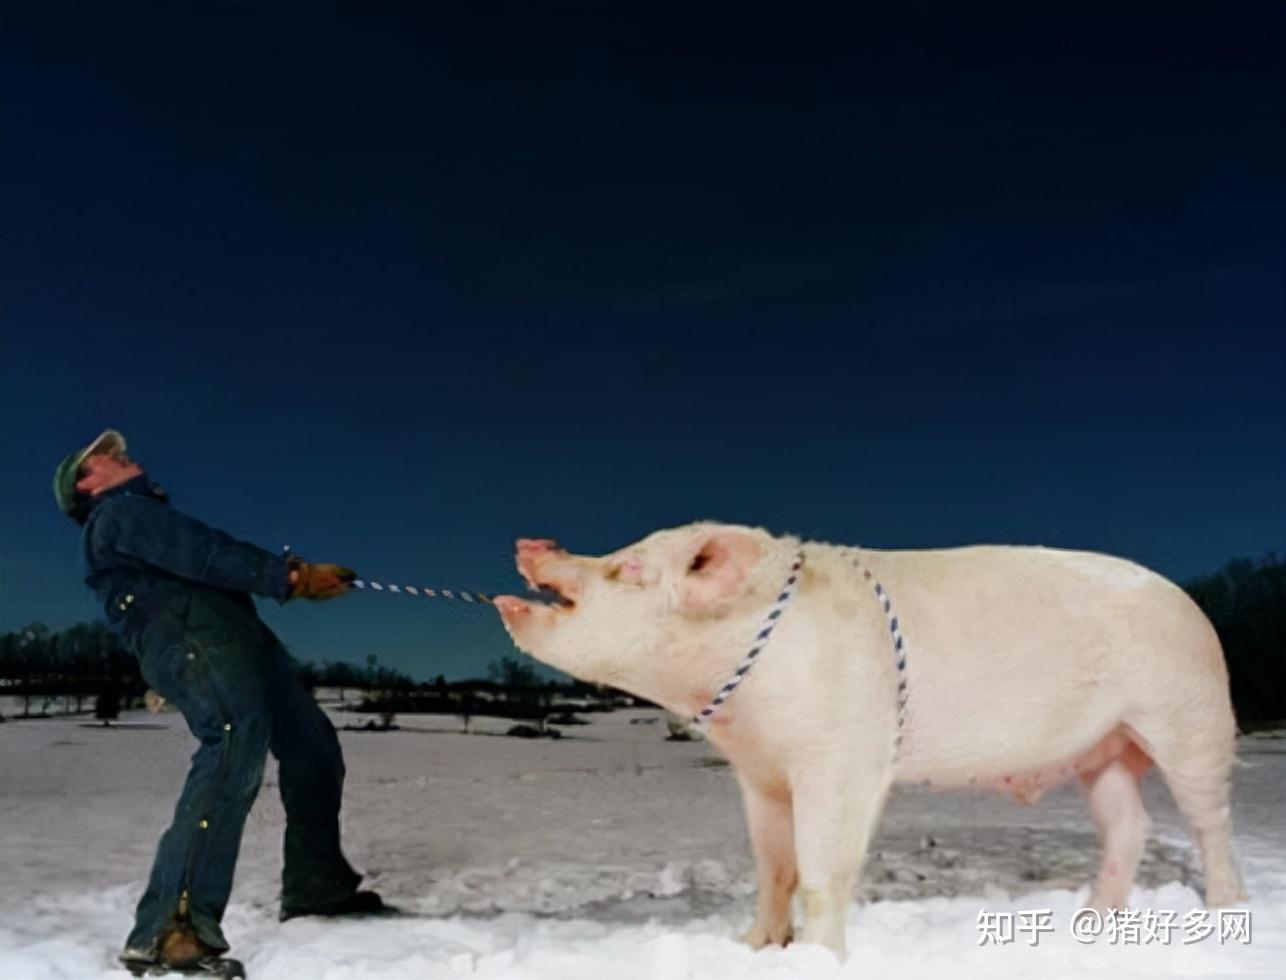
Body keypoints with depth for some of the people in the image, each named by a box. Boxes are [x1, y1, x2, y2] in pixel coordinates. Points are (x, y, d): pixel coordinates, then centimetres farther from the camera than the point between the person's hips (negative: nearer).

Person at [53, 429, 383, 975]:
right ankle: (170, 928, -37)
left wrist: (300, 574, 13)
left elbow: (205, 560, 27)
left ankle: (316, 884, 20)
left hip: (233, 633, 10)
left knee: (312, 744, 10)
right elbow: (201, 554, -8)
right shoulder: (118, 512, 7)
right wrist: (286, 576, -12)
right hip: (190, 636, -10)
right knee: (236, 745, -31)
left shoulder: (149, 514, 38)